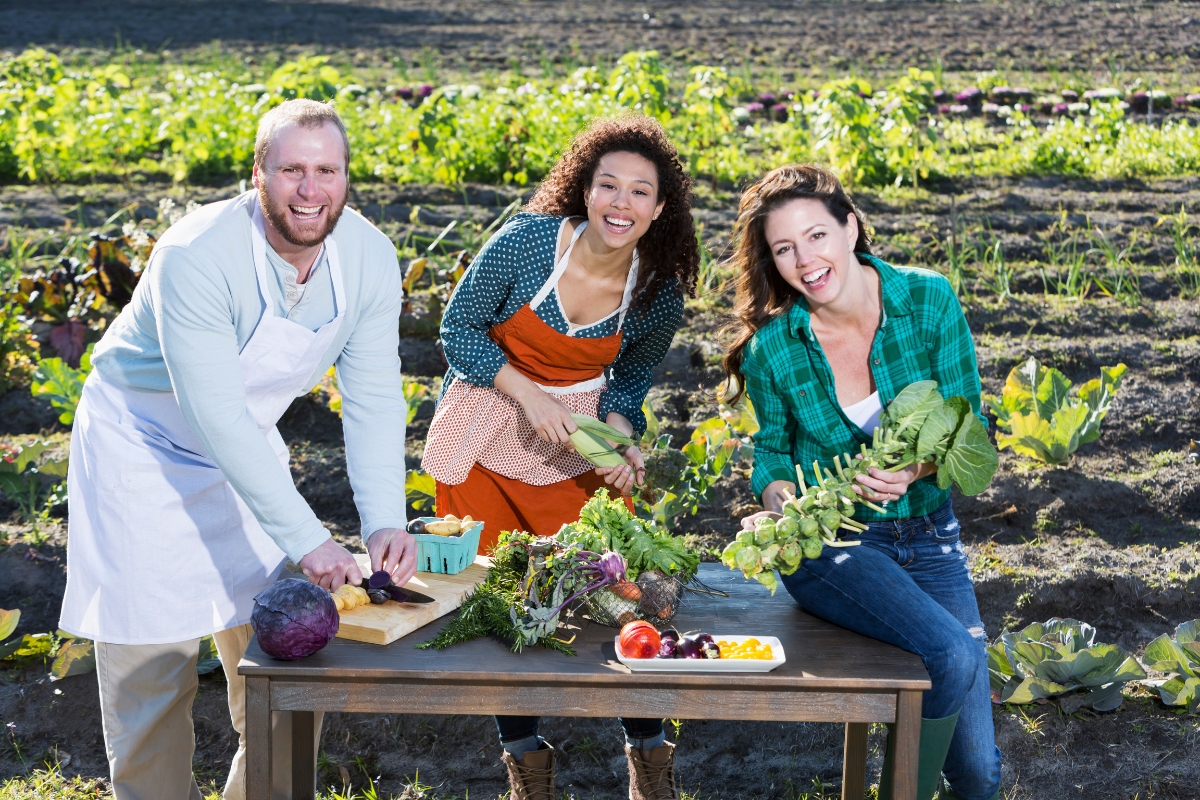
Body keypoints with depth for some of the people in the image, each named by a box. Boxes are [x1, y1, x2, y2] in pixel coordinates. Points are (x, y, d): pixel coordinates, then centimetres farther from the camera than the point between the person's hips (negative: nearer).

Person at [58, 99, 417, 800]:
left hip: (248, 451, 5)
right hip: (144, 447, -5)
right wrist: (307, 539, -35)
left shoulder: (370, 259, -15)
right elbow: (216, 418, -34)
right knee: (153, 663, -2)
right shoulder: (196, 257, -32)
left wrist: (385, 521, -26)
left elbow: (374, 398, -12)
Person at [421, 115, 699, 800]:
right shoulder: (528, 240, -20)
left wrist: (621, 442, -15)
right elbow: (458, 329, -10)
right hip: (481, 440, -1)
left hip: (575, 448, 1)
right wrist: (530, 397, -19)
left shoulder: (659, 297, -11)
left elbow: (627, 384, 5)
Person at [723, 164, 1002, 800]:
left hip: (927, 537, 2)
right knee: (951, 652, -30)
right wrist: (778, 503, -16)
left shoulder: (929, 302, -10)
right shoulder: (771, 348, -10)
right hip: (828, 541, -2)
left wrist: (916, 466, -26)